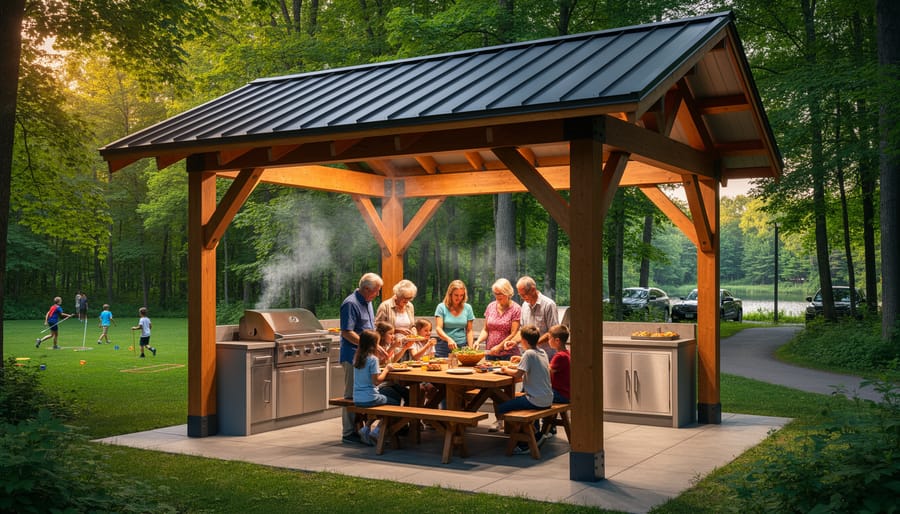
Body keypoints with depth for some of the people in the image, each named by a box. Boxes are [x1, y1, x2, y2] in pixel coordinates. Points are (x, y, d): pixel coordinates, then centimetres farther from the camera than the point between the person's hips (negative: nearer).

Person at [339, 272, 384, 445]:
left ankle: (359, 428, 21)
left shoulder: (367, 302, 14)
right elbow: (347, 333, -21)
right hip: (353, 356, -9)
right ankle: (349, 433, 3)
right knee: (352, 395, -3)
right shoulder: (351, 304, -16)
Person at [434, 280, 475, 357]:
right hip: (444, 347, -2)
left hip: (462, 346, 2)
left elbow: (469, 331, 7)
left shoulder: (467, 308, 6)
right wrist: (449, 339, -27)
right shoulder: (442, 307, -2)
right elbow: (438, 328, -9)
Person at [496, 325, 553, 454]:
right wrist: (523, 360, 21)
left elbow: (518, 374, -20)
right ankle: (536, 431, 25)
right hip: (547, 399, 9)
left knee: (501, 409, -6)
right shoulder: (542, 352, 11)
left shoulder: (529, 353, -14)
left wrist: (506, 370, -3)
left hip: (536, 400, -9)